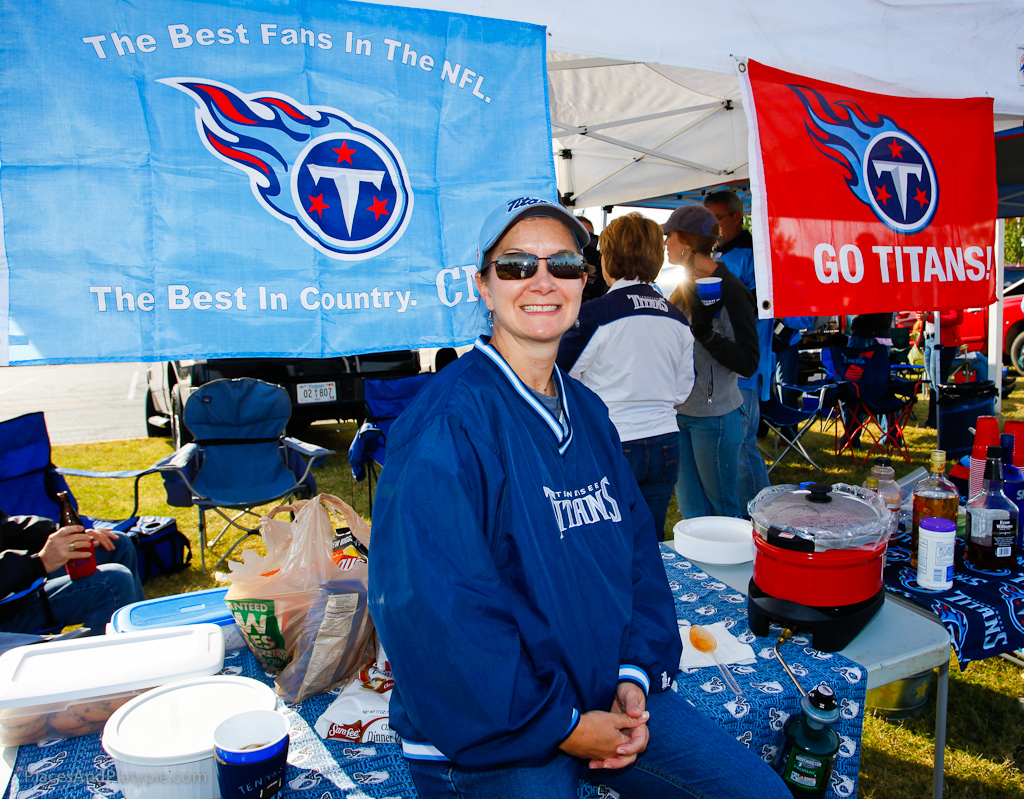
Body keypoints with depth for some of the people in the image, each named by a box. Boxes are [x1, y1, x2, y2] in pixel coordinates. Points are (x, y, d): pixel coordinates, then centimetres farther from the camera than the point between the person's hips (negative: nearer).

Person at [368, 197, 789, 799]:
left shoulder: (588, 412, 7)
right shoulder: (449, 421, -20)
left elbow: (636, 547, 10)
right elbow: (432, 608, -24)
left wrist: (636, 672, -3)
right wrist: (560, 726, -18)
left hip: (611, 698, 6)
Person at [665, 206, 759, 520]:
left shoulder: (729, 289, -14)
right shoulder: (684, 285, 10)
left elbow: (748, 363, -19)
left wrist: (704, 332, -27)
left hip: (714, 415, -7)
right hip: (679, 410, 8)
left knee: (723, 505, 7)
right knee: (689, 504, 15)